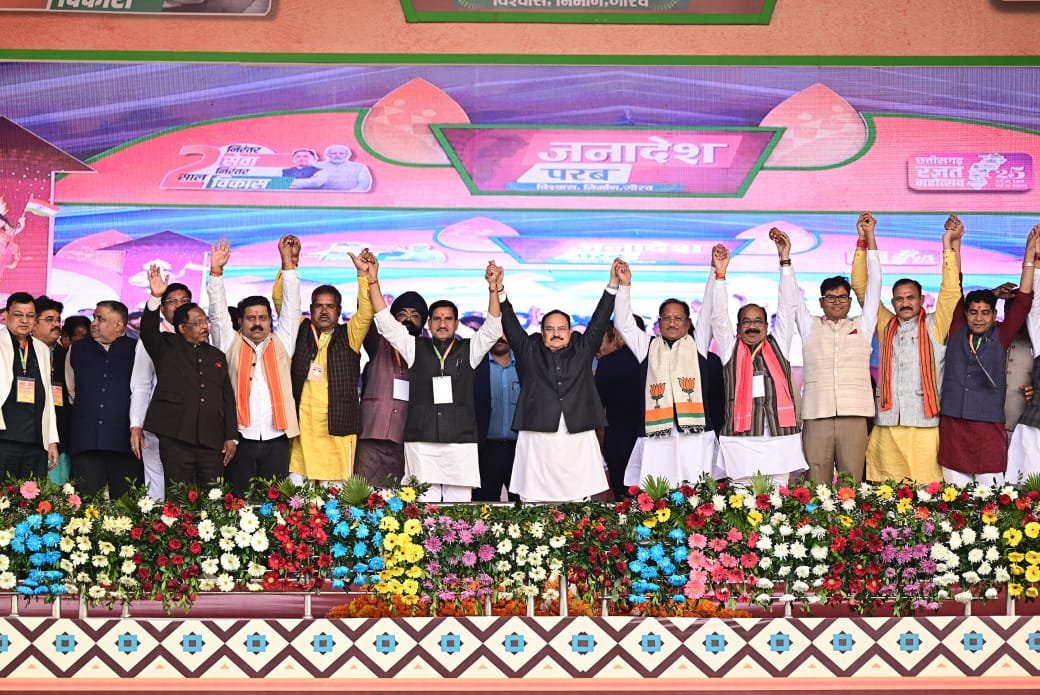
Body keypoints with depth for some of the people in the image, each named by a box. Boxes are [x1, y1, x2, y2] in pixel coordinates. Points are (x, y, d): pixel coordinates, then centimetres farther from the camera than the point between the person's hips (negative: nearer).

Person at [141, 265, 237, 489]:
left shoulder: (217, 356, 19)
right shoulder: (167, 348, 9)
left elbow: (228, 398, 17)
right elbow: (148, 331, -11)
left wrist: (231, 437, 10)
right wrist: (155, 298, -27)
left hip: (212, 442, 3)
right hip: (175, 438, -3)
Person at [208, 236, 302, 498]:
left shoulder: (281, 344, 12)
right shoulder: (231, 344, 11)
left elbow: (291, 306, 8)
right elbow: (217, 312, 4)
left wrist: (287, 259, 4)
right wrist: (216, 271, -6)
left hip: (276, 440, 1)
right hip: (241, 439, -1)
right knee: (238, 500, 1)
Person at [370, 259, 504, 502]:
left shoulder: (468, 350, 12)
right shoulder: (415, 348, 13)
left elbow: (492, 328, 0)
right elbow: (386, 323, 7)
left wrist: (493, 288, -13)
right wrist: (372, 281, 0)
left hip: (461, 441, 0)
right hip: (421, 442, 0)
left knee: (459, 505, -1)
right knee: (424, 506, -3)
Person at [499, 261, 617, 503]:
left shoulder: (583, 350, 16)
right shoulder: (529, 351, 14)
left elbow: (600, 320, 13)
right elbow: (510, 324, 9)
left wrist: (613, 284, 7)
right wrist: (499, 290, 0)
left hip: (578, 440, 1)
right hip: (537, 438, -1)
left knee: (578, 499, -1)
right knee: (534, 501, -3)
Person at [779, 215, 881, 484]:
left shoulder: (862, 326, 16)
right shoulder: (810, 327, 16)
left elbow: (873, 285, 11)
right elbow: (791, 297, 9)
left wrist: (867, 238, 9)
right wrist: (785, 256, 0)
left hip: (854, 417, 0)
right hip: (816, 417, 0)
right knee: (816, 489, -3)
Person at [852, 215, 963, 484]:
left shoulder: (935, 327, 9)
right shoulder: (886, 326, 16)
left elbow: (951, 290, -3)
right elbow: (862, 288, 15)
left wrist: (949, 244, -10)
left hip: (925, 426, -3)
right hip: (886, 428, 3)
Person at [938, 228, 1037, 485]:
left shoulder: (1000, 337, 8)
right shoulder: (956, 333, 9)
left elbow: (1023, 302, 4)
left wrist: (1029, 256, 2)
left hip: (989, 427, -1)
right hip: (952, 425, 1)